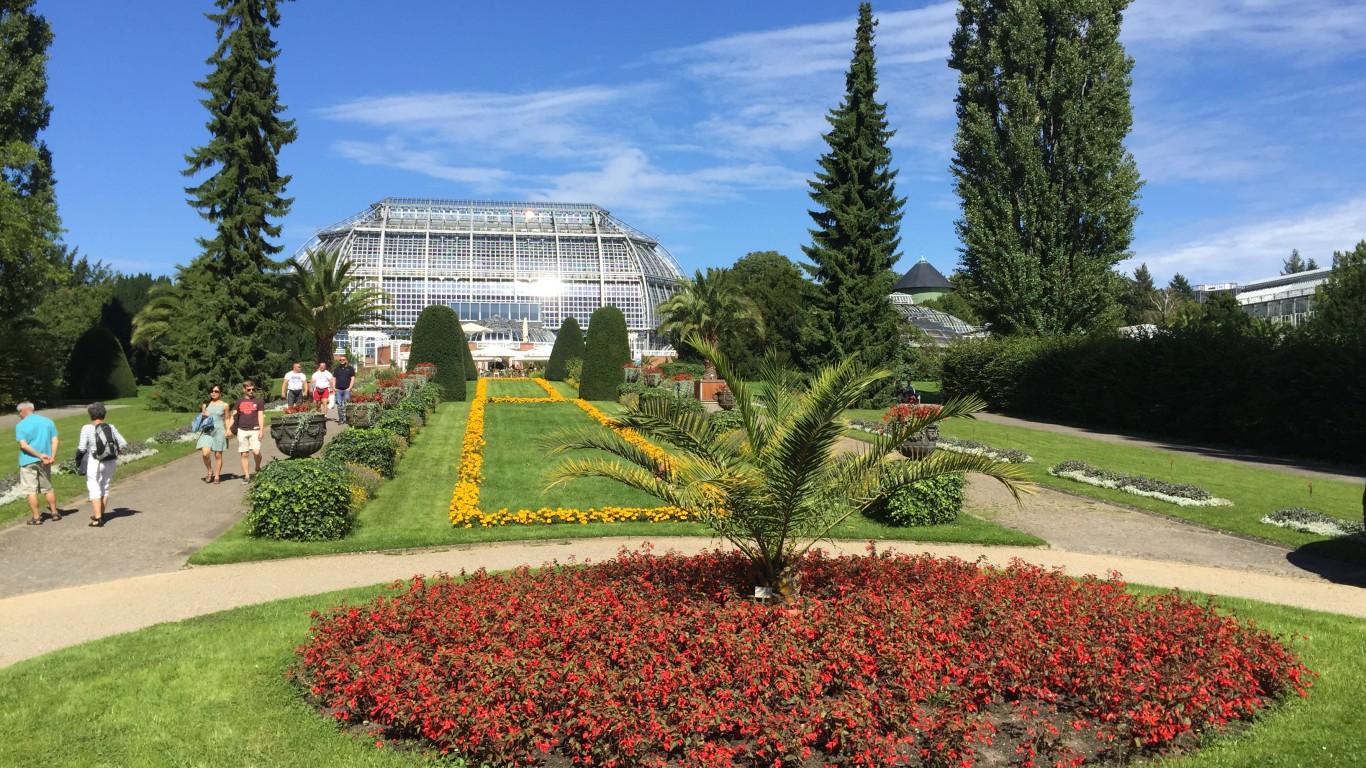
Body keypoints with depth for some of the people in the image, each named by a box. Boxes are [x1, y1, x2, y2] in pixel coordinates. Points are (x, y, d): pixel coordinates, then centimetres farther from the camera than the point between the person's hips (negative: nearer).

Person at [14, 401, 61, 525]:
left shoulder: (21, 425, -8)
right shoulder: (48, 421, 5)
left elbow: (23, 445, -17)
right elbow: (54, 441, -3)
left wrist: (40, 455, -16)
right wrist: (52, 457, -9)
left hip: (28, 461, -4)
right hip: (44, 462, 4)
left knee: (31, 490, 3)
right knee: (48, 488, 17)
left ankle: (36, 518, 5)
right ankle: (55, 513, 22)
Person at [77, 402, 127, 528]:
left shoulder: (87, 428, -11)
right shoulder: (111, 427, -1)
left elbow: (82, 448, -15)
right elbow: (123, 444, -2)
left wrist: (78, 445, 7)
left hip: (94, 463, -4)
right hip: (110, 462, 4)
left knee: (94, 490, 2)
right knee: (105, 489, 18)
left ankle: (98, 519, -3)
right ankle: (101, 515, 29)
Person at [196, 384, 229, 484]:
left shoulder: (224, 405, 4)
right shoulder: (206, 405, 10)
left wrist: (228, 430, -6)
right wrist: (203, 415, -3)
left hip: (219, 431, -1)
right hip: (207, 431, 2)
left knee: (218, 455, 2)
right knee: (205, 453, -16)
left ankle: (217, 476, 14)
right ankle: (210, 471, 7)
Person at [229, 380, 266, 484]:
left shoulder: (258, 401, 6)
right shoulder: (239, 402, 11)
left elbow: (260, 416, 2)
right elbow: (233, 416, 12)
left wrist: (261, 430, -6)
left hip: (254, 430, -2)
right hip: (242, 431, 2)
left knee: (256, 452, -18)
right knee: (244, 454, 3)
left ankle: (258, 468, 9)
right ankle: (246, 476, 10)